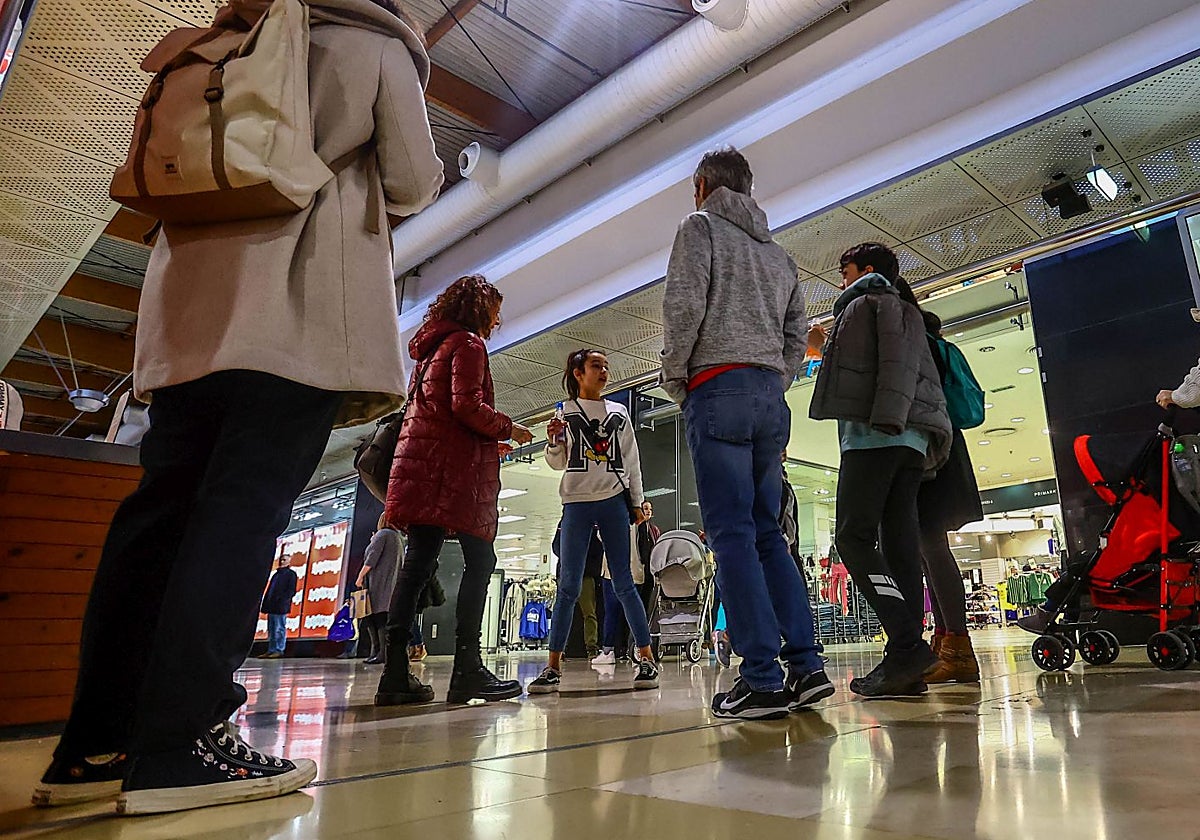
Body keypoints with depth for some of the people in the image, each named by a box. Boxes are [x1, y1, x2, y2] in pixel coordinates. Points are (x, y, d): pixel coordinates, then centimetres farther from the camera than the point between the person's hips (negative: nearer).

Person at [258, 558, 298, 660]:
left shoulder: (291, 574, 0)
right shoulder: (276, 574, 22)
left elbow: (291, 591, -8)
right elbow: (269, 591, 20)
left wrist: (281, 599, -20)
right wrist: (265, 605, 10)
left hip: (281, 607, -8)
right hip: (271, 607, 8)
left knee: (279, 629, -6)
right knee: (271, 630, 10)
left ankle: (279, 650, -3)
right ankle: (271, 650, 14)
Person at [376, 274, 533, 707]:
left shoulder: (431, 347, 26)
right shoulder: (467, 343, -1)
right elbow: (467, 405, -15)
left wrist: (491, 442, 25)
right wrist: (508, 428, 1)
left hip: (420, 465, 9)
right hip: (453, 465, -9)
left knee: (418, 563, 2)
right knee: (480, 561, -6)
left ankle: (395, 674, -1)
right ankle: (467, 668, -11)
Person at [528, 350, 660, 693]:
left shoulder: (619, 412, 14)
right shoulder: (565, 411, 9)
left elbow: (632, 460, 15)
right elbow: (558, 462, 11)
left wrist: (636, 503, 9)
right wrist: (553, 442, -10)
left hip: (614, 501, 1)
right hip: (577, 503, -1)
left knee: (623, 583, 0)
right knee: (568, 586, -2)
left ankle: (646, 659, 5)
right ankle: (553, 667, 3)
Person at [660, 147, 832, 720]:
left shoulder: (700, 226, 7)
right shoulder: (777, 251, 27)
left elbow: (683, 305, -9)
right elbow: (798, 332, 21)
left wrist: (674, 380, 0)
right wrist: (775, 387, 19)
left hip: (718, 388, -7)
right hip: (771, 396, 7)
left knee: (732, 534, -9)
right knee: (767, 534, 9)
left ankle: (763, 680, -10)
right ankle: (806, 667, 6)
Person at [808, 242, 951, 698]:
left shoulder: (877, 300, 7)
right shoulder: (902, 310, 34)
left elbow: (897, 361, -11)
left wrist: (886, 419, -21)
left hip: (875, 434, -9)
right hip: (908, 439, 9)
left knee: (854, 537, -15)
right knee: (899, 545, 0)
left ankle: (906, 647, -23)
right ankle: (907, 663, -3)